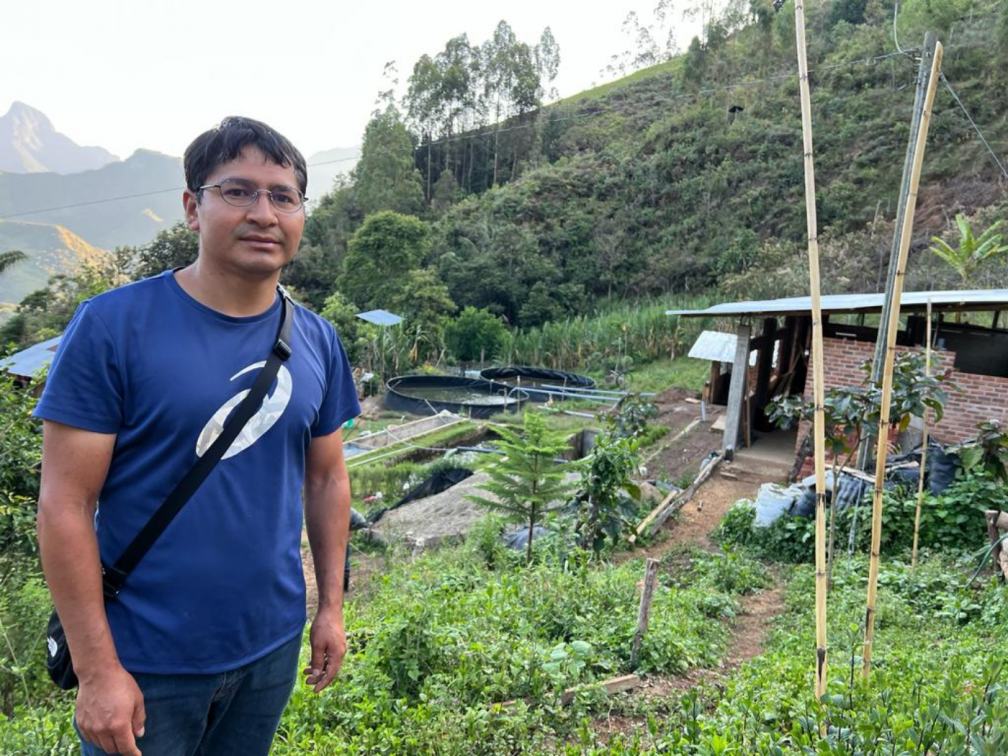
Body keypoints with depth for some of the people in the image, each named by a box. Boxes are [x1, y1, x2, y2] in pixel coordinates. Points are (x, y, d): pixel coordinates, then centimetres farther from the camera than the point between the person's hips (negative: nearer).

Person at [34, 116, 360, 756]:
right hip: (148, 659, -4)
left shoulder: (317, 342, -1)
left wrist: (332, 606, 6)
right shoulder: (112, 326, -15)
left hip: (273, 647, 4)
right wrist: (97, 668, -13)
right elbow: (65, 504, -14)